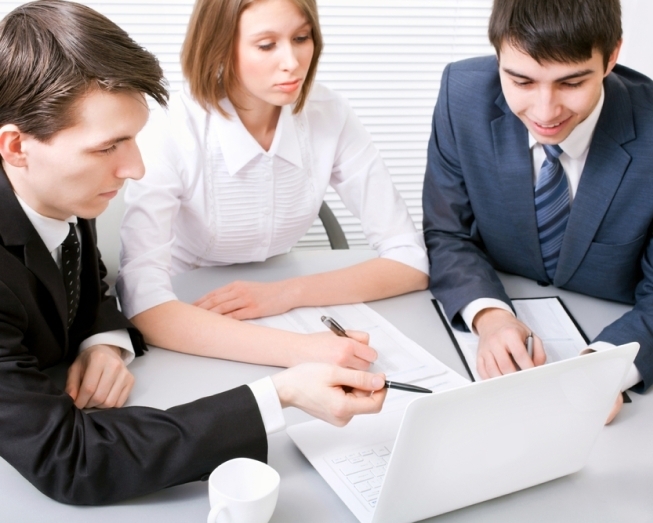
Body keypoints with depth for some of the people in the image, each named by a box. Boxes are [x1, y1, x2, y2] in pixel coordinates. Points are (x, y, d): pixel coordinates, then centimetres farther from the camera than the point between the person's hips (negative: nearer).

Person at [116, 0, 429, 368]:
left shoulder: (329, 116, -11)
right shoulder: (173, 131, -22)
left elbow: (411, 260, -11)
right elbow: (144, 306, -31)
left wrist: (288, 292, -23)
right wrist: (294, 349, -41)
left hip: (282, 321, 4)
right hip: (190, 344, -3)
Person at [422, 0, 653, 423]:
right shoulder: (465, 96, -16)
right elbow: (447, 235, -7)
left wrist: (606, 364, -34)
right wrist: (488, 314, -27)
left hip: (611, 335, -1)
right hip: (501, 345, 1)